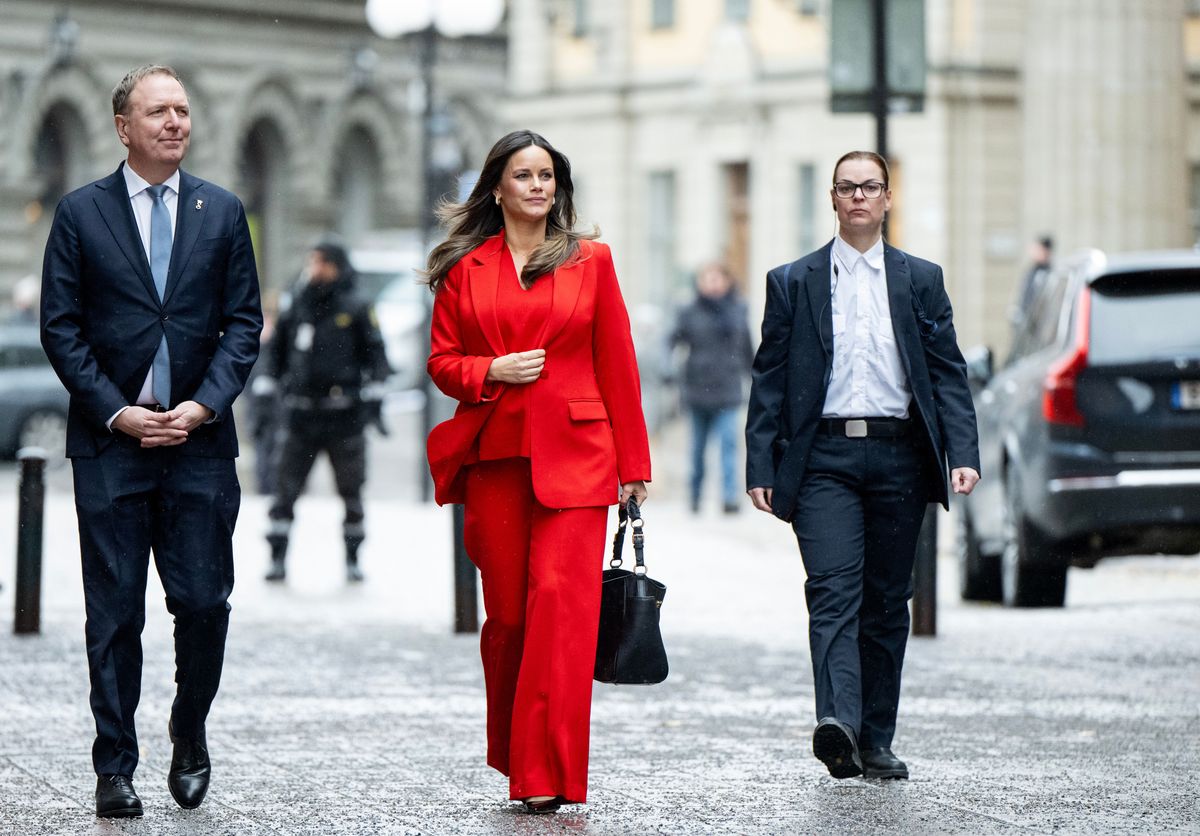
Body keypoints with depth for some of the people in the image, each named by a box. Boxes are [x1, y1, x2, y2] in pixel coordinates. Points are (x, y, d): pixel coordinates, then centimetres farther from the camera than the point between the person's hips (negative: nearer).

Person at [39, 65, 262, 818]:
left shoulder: (222, 212, 9)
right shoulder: (81, 213, 3)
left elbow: (245, 322, 6)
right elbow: (61, 327, 0)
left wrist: (205, 404, -8)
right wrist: (117, 412, -9)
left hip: (200, 440, 1)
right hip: (110, 443, -1)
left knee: (204, 602, -2)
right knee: (115, 614, 2)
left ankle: (190, 735, 21)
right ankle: (116, 768, 8)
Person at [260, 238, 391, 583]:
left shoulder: (357, 309, 2)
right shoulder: (294, 309, 9)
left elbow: (375, 353, 5)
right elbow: (275, 351, 19)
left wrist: (373, 391, -4)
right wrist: (265, 386, 11)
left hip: (344, 415, -2)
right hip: (300, 415, 2)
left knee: (351, 490, 5)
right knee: (285, 487, -3)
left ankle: (352, 559, 17)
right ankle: (278, 557, 2)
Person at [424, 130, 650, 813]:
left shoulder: (590, 261, 7)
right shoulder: (464, 267, 9)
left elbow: (617, 365, 6)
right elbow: (443, 361, 11)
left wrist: (633, 463, 4)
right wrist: (494, 371, -10)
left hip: (573, 455, -2)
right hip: (494, 457, 2)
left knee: (561, 599, -13)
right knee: (507, 610, 5)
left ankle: (548, 774, -15)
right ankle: (514, 752, 25)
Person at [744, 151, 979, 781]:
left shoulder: (921, 280, 11)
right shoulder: (792, 283, 9)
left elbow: (947, 373, 7)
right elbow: (769, 379, 7)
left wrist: (963, 455, -5)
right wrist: (760, 468, -1)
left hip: (898, 457, 2)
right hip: (824, 457, -2)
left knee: (887, 601, 6)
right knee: (833, 590, -17)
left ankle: (875, 741, 13)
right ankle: (837, 722, -30)